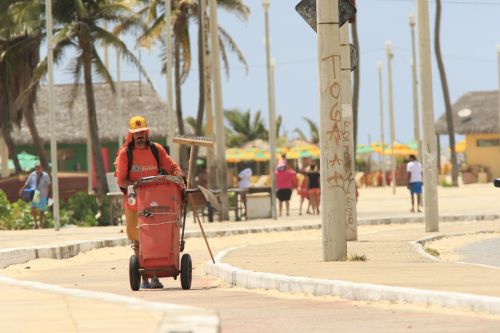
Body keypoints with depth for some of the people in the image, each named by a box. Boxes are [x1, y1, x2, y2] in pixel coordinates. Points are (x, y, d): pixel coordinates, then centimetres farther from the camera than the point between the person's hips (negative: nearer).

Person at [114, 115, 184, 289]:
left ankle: (155, 277, -2)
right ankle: (144, 278, 7)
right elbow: (121, 180, -5)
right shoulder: (125, 153, -3)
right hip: (134, 202, -2)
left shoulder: (156, 149, 5)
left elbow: (172, 167, 8)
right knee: (138, 241, 2)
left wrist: (179, 175, -13)